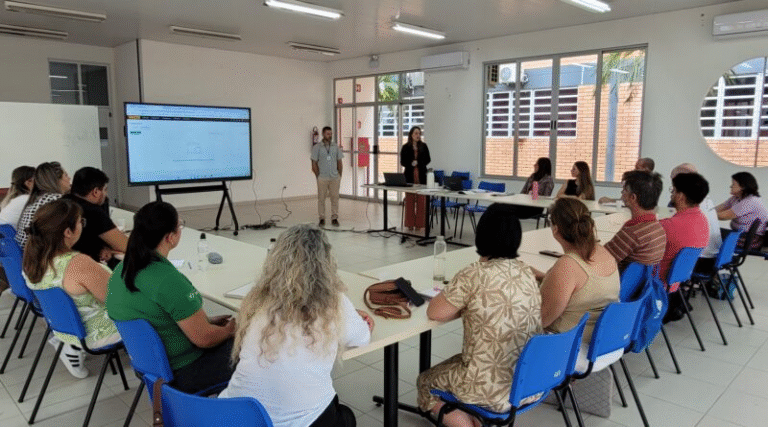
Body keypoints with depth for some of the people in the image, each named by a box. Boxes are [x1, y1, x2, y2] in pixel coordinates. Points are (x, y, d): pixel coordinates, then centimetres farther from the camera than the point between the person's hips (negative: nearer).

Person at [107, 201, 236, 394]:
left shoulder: (122, 270, -1)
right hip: (181, 374, -9)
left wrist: (206, 321, 12)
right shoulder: (169, 280, -30)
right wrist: (230, 329, -2)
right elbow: (204, 338, -23)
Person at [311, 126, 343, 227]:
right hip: (322, 178, -2)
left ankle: (334, 218, 11)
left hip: (335, 178, 2)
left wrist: (339, 176, 6)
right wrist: (318, 176, -3)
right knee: (321, 198, 2)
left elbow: (340, 163, 12)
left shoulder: (336, 147, 10)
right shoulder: (317, 147, 1)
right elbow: (314, 164, 1)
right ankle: (322, 218, 12)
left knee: (335, 198, 3)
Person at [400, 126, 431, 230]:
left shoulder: (423, 146, 8)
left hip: (421, 175, 1)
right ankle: (410, 223, 7)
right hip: (410, 175, -1)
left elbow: (428, 159, 8)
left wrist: (418, 163, -8)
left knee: (421, 200, -1)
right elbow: (402, 162, 2)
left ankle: (420, 223, 4)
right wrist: (411, 164, -16)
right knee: (410, 200, 1)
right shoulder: (406, 147, 4)